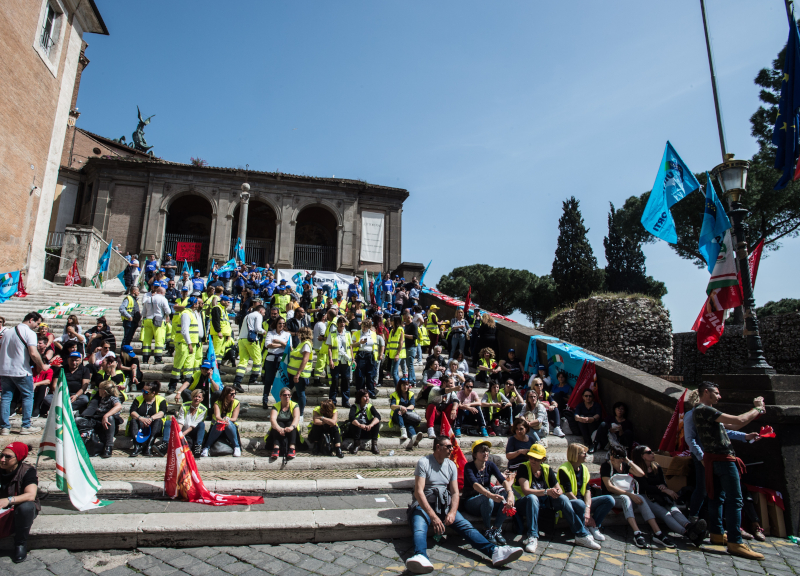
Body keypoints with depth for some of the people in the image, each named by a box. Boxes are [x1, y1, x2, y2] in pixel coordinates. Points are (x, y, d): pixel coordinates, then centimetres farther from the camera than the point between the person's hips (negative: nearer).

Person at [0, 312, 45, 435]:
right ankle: (26, 426, 6)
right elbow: (33, 353, -21)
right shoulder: (29, 333, -10)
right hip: (21, 371, -6)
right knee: (28, 396, 5)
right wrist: (42, 366, -8)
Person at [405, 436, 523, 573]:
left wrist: (452, 512, -13)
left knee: (465, 525, -20)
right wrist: (433, 516, -24)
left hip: (445, 505, 4)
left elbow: (455, 492, 8)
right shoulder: (423, 462, -5)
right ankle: (421, 557, -60)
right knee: (419, 529, -34)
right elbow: (418, 491, -13)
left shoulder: (451, 465, 12)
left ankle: (494, 551, -37)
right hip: (424, 505, -4)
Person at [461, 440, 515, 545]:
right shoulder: (469, 466, -14)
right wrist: (490, 495, -51)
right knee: (487, 499, -37)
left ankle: (496, 530, -12)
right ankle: (487, 531, -13)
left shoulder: (490, 465, 0)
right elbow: (475, 484, -33)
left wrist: (510, 493, -37)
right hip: (471, 501, -5)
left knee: (507, 496, -22)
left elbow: (503, 480, -15)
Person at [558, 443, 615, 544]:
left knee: (609, 500, -10)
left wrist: (587, 509, -17)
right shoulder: (564, 469, -14)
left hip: (582, 502, 7)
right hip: (569, 503, -7)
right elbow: (568, 494, -18)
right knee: (580, 504, -40)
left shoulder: (584, 468, 8)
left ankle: (593, 527, -12)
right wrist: (584, 509, -21)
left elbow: (587, 491, -1)